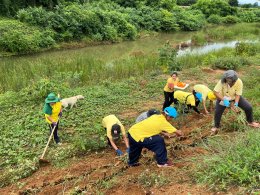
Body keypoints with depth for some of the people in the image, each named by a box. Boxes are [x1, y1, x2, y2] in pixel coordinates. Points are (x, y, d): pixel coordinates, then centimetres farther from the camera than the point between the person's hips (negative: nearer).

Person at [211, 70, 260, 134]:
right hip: (223, 98, -1)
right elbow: (216, 92, -32)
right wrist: (224, 100, -41)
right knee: (217, 112, -16)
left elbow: (238, 94, -22)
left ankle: (250, 122, 26)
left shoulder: (239, 82, -29)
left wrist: (236, 103, -36)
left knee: (249, 107, -4)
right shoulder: (222, 82, -33)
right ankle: (216, 126, 12)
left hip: (235, 97, 2)